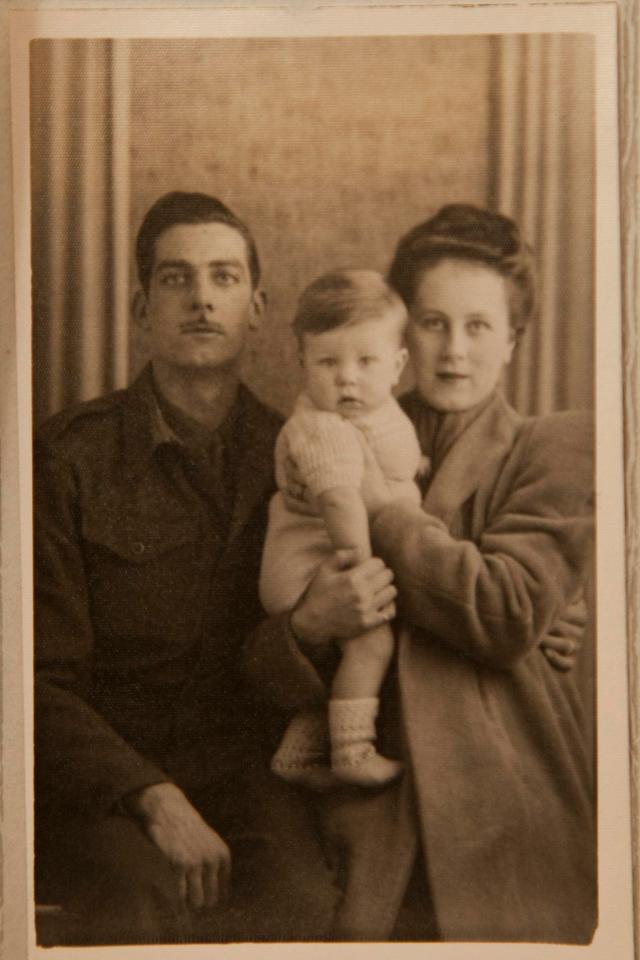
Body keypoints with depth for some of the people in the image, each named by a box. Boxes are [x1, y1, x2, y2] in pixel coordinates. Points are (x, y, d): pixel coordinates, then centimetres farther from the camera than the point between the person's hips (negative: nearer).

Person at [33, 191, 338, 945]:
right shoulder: (70, 454, -2)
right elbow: (43, 678, -7)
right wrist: (154, 797, -19)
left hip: (237, 762, 4)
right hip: (96, 774, -3)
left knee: (299, 896, -27)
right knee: (138, 895, -34)